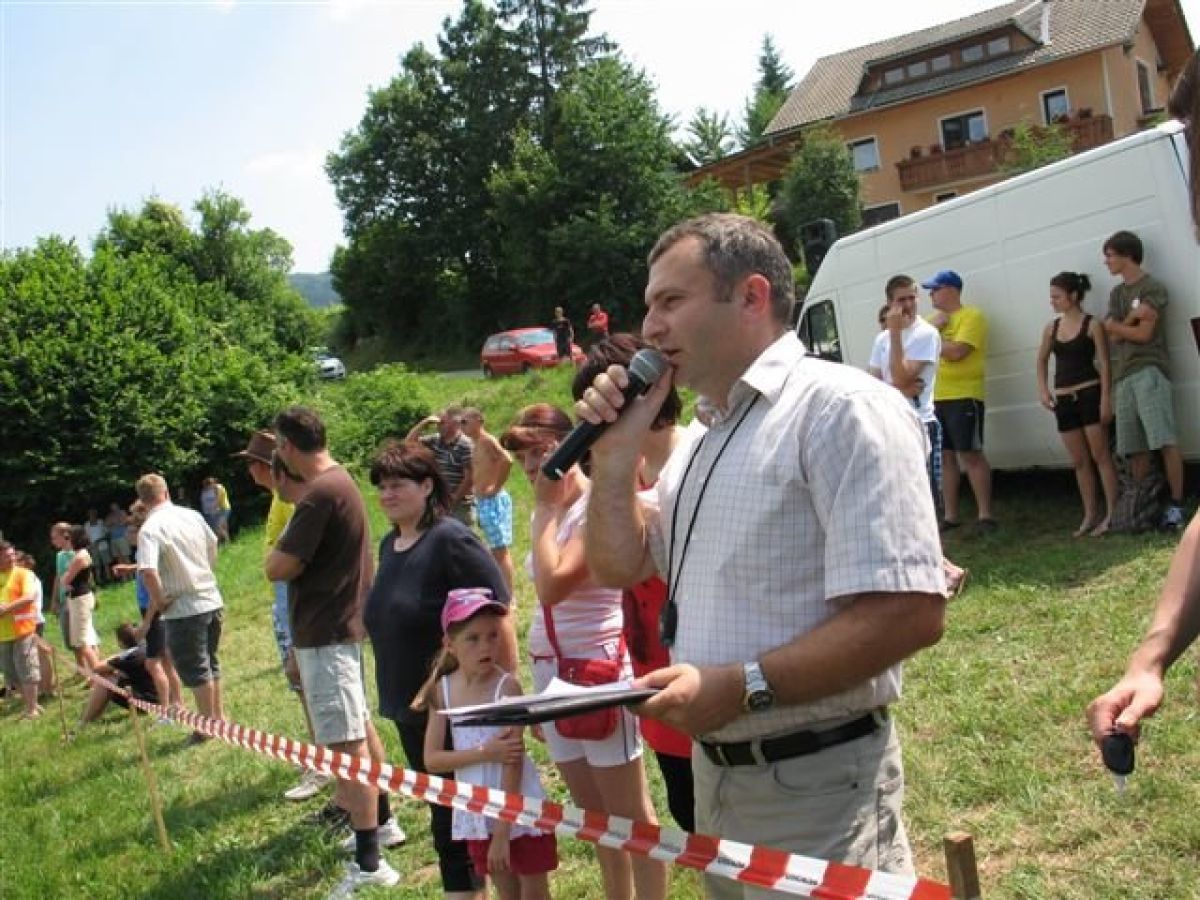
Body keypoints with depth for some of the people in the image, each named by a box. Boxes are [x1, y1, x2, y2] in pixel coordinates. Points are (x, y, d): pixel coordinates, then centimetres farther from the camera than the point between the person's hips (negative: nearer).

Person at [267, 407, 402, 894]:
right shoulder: (340, 479, 11)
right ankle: (382, 822, 34)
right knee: (360, 728, 20)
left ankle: (369, 864, -4)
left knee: (346, 742, -8)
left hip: (324, 633, -11)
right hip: (345, 622, 11)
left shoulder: (319, 493, -22)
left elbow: (278, 567, -20)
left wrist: (279, 548, -3)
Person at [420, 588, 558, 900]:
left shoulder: (507, 686, -18)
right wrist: (485, 752, -22)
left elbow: (513, 760, -19)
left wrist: (502, 831, -19)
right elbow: (431, 758, -7)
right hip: (478, 812, 4)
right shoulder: (443, 689, -5)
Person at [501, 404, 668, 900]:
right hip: (551, 670, 9)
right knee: (595, 814, 17)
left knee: (630, 812, 0)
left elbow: (552, 586, -25)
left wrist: (548, 509, -16)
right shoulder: (546, 513, 11)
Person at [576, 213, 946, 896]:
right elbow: (620, 566, 14)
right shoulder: (699, 439, 11)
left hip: (815, 789, -8)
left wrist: (741, 687, -25)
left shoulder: (840, 407, -17)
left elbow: (911, 614, -25)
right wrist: (616, 452, 2)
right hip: (716, 774, 9)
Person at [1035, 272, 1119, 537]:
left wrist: (1105, 399, -13)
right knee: (1079, 461, 10)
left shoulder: (1092, 325, -5)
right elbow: (1042, 360, 21)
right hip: (1063, 400, 5)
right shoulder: (1051, 328, 9)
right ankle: (1090, 515, 19)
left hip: (1089, 394, -5)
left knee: (1100, 455, -3)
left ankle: (1112, 513, 3)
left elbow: (1104, 363, -7)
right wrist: (1042, 389, 7)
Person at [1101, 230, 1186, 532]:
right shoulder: (1117, 293, 20)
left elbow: (1143, 334, -9)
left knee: (1164, 441, -12)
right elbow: (1113, 337, 9)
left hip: (1150, 371, -6)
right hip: (1123, 375, 7)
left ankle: (1176, 505, -12)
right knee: (1135, 447, 3)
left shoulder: (1153, 288, 0)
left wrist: (1116, 325, 4)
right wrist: (1132, 317, -6)